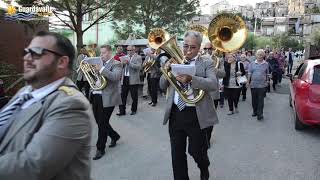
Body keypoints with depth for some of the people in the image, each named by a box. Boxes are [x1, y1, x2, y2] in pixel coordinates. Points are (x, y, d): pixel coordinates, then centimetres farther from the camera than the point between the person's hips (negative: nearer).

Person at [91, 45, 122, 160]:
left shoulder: (116, 64, -6)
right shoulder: (100, 64, 15)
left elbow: (115, 77, -23)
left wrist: (101, 69, -27)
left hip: (107, 98, -7)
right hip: (96, 96, 7)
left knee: (102, 124, -1)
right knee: (99, 121, 16)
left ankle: (100, 149, 12)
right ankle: (115, 136, 38)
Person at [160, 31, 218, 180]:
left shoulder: (206, 63, -1)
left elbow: (213, 84, -18)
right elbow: (163, 86, 10)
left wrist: (191, 79, -32)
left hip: (196, 114, -3)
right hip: (175, 113, 3)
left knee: (196, 151, 12)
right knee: (177, 153, 11)